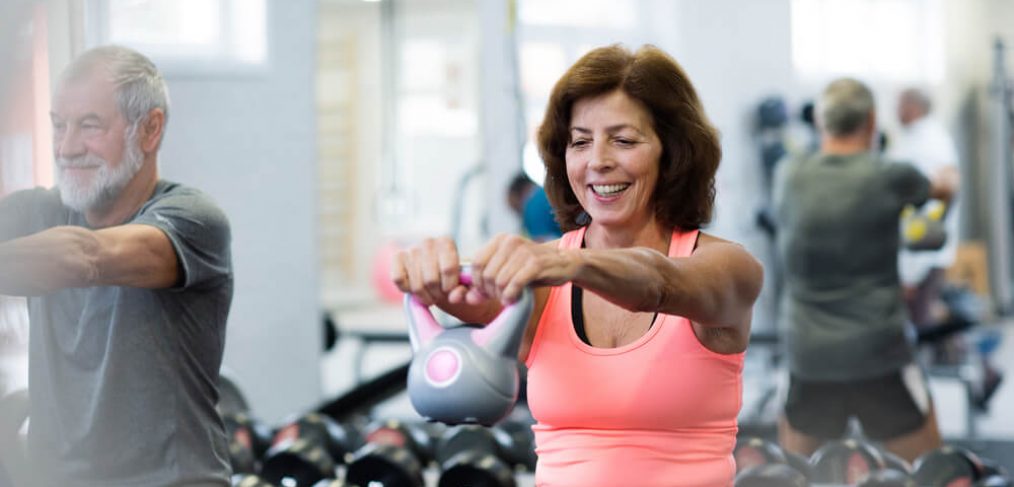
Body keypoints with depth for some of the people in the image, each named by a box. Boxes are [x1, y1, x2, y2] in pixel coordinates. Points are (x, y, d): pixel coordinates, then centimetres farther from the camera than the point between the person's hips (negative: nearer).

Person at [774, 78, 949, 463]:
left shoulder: (788, 176, 2)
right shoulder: (889, 178, -6)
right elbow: (936, 191, 18)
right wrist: (946, 184, 44)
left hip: (807, 352, 3)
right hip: (878, 353, -3)